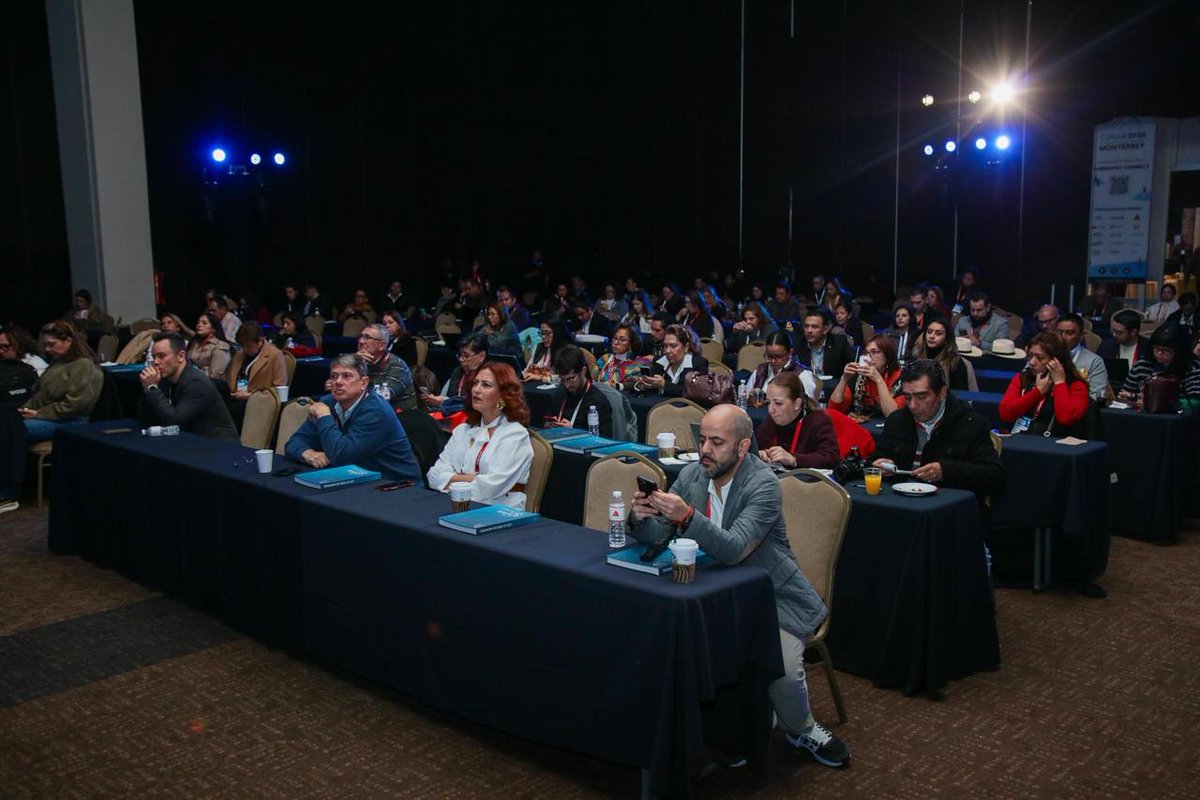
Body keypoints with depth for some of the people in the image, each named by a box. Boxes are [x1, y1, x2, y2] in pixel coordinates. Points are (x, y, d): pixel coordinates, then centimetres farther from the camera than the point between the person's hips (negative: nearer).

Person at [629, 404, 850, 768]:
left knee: (780, 670, -24)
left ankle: (803, 730, 14)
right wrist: (641, 518, -24)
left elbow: (734, 550, -32)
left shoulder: (764, 484, -19)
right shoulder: (692, 474, -1)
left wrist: (686, 516, -45)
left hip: (773, 597, -5)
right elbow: (656, 535, -1)